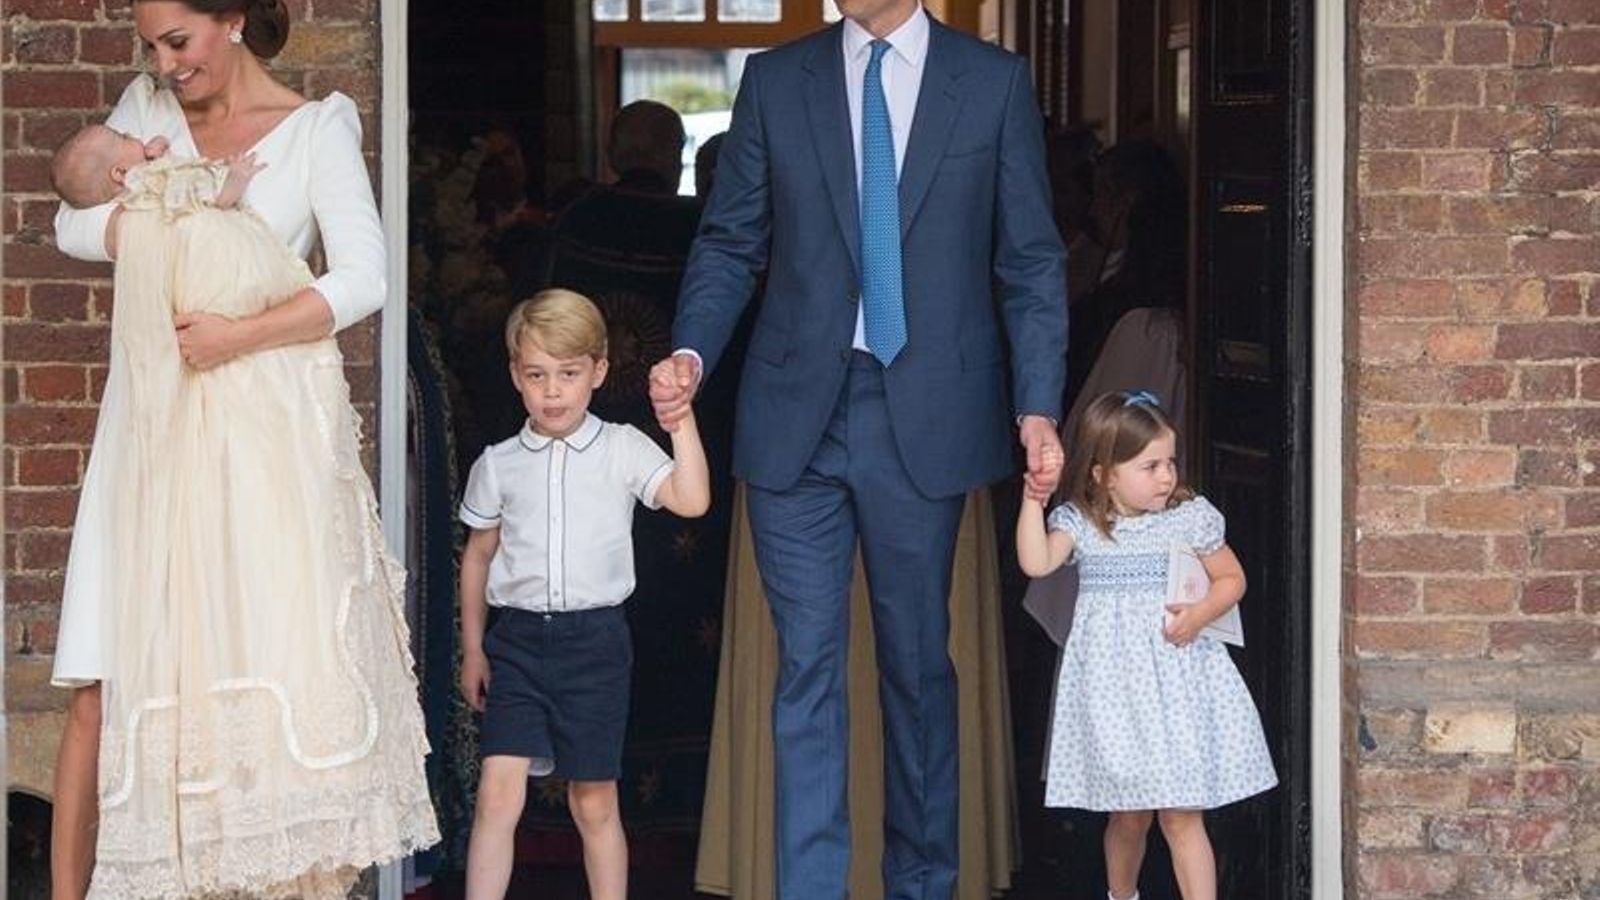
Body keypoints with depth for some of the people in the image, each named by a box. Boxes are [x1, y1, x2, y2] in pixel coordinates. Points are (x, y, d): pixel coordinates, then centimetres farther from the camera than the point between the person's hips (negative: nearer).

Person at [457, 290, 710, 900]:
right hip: (518, 639, 1)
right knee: (499, 792, -10)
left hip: (594, 639, -1)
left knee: (595, 803, 7)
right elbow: (478, 556, 16)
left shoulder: (622, 449, 0)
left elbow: (691, 501, -13)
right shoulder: (498, 465, 6)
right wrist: (472, 650, 15)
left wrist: (680, 418, -19)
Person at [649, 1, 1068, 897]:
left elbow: (1032, 263, 3)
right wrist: (692, 354, -8)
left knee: (920, 662, 9)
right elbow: (730, 244, 9)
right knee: (807, 664, -1)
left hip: (927, 416, -1)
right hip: (797, 416, 1)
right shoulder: (774, 80, 7)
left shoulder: (995, 82, 3)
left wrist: (1039, 405, -6)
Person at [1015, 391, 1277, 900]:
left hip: (1176, 680, -1)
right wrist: (1032, 502, -20)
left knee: (1181, 816, -5)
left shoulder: (1190, 518, -1)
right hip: (1114, 682, 1)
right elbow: (1036, 563, -16)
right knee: (1129, 815, 10)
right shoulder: (1079, 524, -1)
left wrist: (1201, 614, -10)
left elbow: (1231, 578, 8)